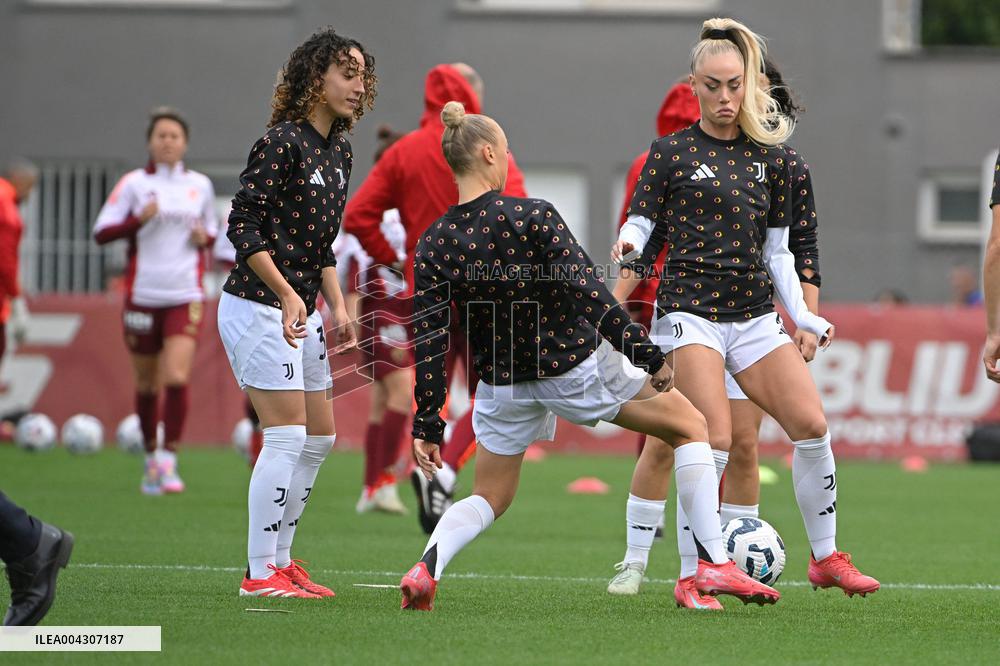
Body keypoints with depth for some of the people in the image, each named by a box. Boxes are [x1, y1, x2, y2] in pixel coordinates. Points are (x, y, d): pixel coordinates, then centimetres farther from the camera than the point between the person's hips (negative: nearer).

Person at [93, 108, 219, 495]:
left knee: (177, 378, -17)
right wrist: (138, 220, -17)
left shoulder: (200, 186, 8)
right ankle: (151, 457, 27)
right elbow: (101, 232, -2)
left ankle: (169, 460, -13)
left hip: (185, 298, 0)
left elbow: (211, 233, 21)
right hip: (143, 296, 0)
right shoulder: (135, 183, 1)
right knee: (147, 383, 9)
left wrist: (204, 238, -2)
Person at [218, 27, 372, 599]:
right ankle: (261, 573, -6)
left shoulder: (340, 152, 12)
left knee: (320, 439, 10)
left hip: (302, 315, 9)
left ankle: (281, 559, 19)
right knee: (287, 438, -11)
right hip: (259, 309, -9)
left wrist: (338, 308, 8)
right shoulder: (282, 143, -14)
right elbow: (244, 226, -18)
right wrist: (287, 294, -24)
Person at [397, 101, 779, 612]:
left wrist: (427, 425, -3)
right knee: (690, 427, 13)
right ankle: (714, 565, 7)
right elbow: (591, 296, -22)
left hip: (502, 387, 4)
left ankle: (427, 565, -10)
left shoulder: (433, 245, -7)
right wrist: (648, 355, -16)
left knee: (489, 498, 21)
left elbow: (429, 341, -8)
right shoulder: (532, 216, -18)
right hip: (576, 366, -4)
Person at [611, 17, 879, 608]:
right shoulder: (672, 153, 3)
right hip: (690, 311, -4)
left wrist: (803, 315, 10)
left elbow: (777, 250, 17)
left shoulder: (772, 158, 13)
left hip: (755, 316, 4)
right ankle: (691, 577, -6)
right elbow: (641, 225, 0)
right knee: (714, 441, -16)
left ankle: (826, 558, 10)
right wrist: (627, 246, -22)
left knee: (812, 426, -7)